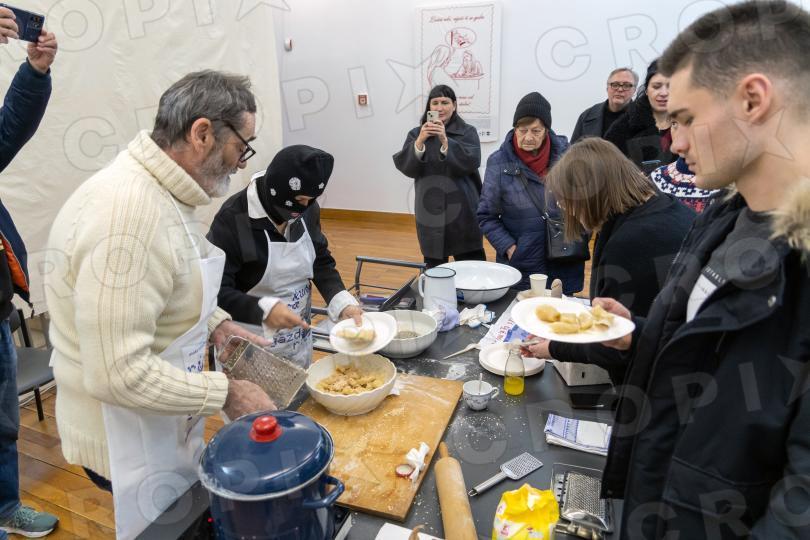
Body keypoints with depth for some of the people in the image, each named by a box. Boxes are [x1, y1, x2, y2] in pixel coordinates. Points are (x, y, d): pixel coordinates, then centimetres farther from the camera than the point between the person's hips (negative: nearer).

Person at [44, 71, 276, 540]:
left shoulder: (160, 192, 0)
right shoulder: (127, 214, -32)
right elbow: (117, 374, -32)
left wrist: (213, 321, 1)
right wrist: (226, 394, -23)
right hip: (133, 446, -8)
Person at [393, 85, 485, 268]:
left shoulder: (467, 132, 3)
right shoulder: (416, 134, 7)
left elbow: (472, 163, -13)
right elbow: (405, 167, -5)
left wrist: (445, 141, -23)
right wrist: (420, 141, -21)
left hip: (462, 211, -1)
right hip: (430, 212, 2)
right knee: (433, 269, 8)